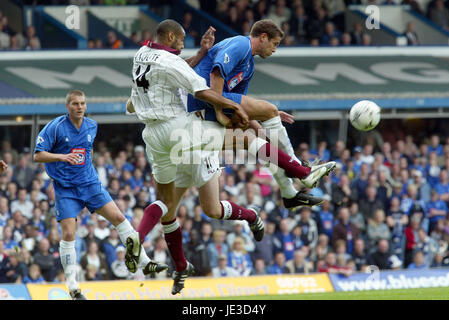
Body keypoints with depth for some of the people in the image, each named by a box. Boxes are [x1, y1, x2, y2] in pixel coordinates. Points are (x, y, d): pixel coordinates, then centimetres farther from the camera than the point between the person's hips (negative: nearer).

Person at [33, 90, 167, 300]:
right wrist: (62, 157, -26)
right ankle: (73, 288, -5)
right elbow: (38, 156, -12)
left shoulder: (91, 126, 7)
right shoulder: (56, 127, -9)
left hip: (90, 184, 4)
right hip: (65, 188, -4)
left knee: (118, 218, -6)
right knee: (68, 234, -11)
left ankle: (145, 262, -1)